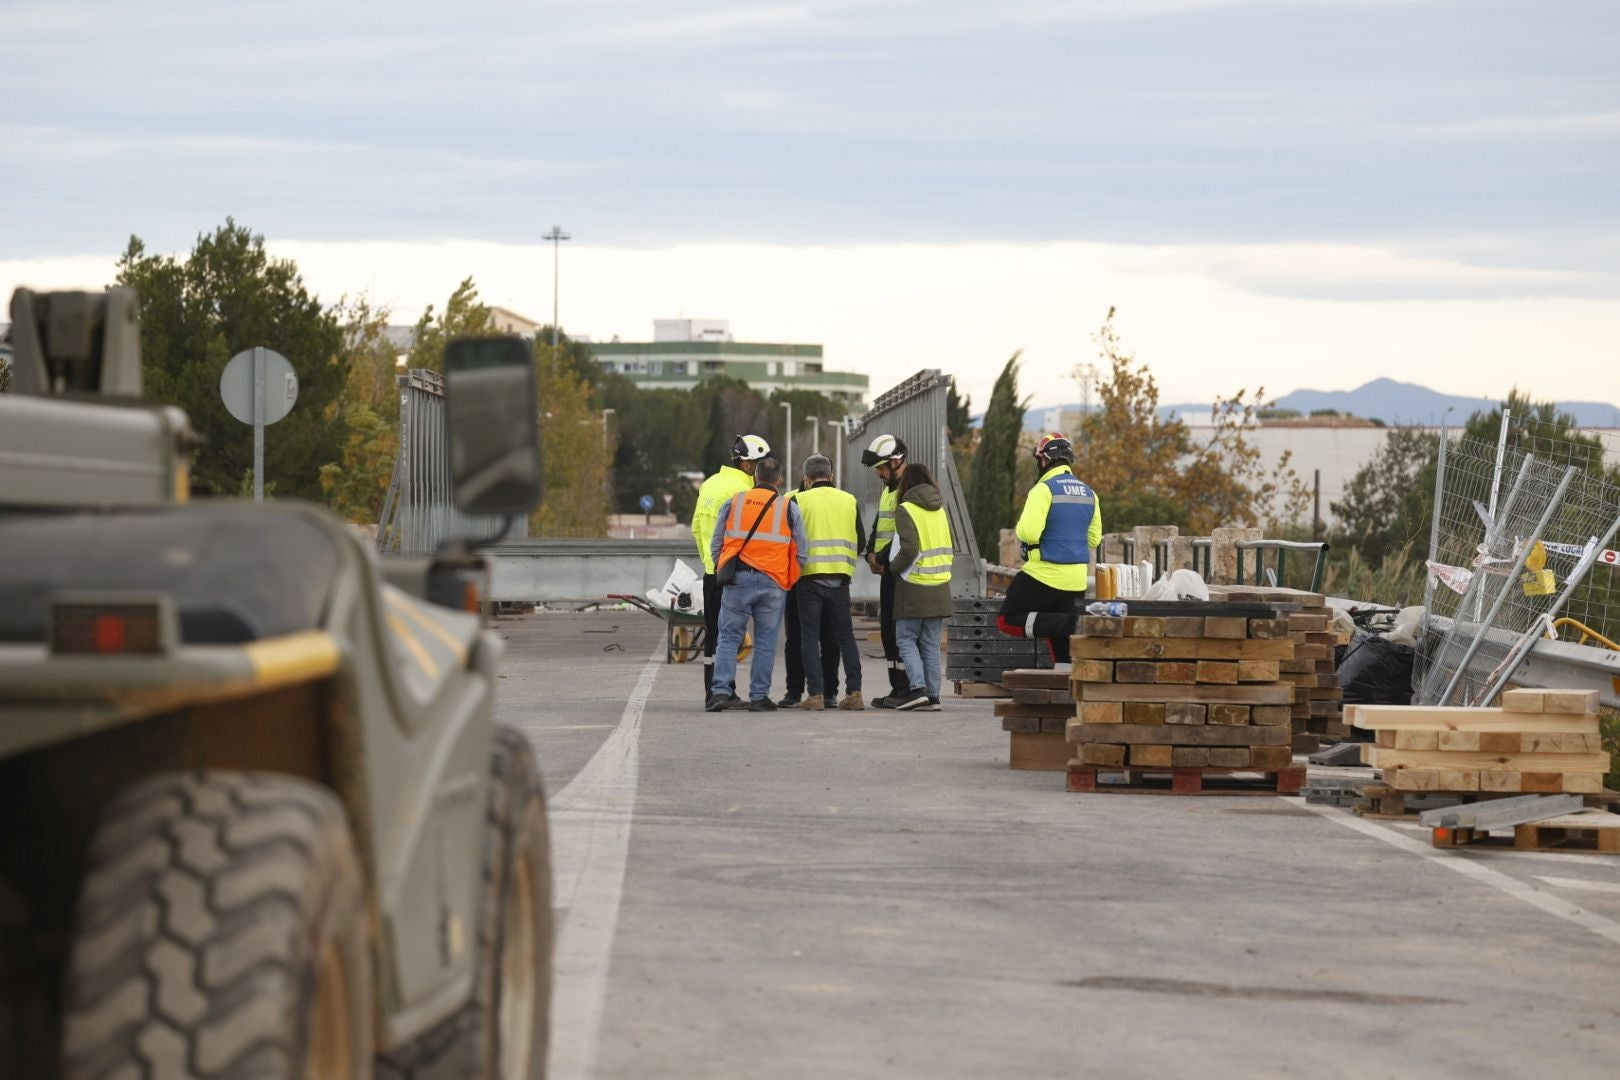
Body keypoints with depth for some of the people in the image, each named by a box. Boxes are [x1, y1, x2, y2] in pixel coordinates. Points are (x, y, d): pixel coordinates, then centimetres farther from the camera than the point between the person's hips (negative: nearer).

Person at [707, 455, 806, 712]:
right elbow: (800, 552, 5)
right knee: (765, 642, 6)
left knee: (729, 636, 5)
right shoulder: (789, 508, 4)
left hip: (737, 580, 0)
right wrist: (789, 578, 19)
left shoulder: (733, 502, 5)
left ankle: (721, 690, -7)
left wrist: (722, 571, 21)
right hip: (773, 584, 0)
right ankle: (759, 696, 5)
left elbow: (715, 545, 9)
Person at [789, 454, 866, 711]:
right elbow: (861, 543, 11)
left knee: (810, 637, 2)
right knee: (845, 636, 10)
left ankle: (816, 694, -6)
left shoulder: (799, 500, -3)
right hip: (840, 578, 3)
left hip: (810, 577, -3)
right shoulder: (849, 501, 7)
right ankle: (854, 691, 2)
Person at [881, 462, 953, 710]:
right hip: (940, 587, 6)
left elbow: (909, 549, -18)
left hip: (914, 587, -6)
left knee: (906, 639, 1)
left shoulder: (906, 510, -10)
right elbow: (948, 545, 16)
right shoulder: (939, 509, 11)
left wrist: (894, 567, -3)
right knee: (931, 644, 9)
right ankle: (933, 695, 6)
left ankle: (917, 687, -13)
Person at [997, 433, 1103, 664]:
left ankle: (1069, 625, -16)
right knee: (1063, 646, 12)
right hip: (1076, 580, 7)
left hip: (1044, 575, -7)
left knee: (1008, 620, 2)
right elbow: (1094, 538, 16)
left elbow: (1028, 532, -22)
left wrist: (1020, 530, -1)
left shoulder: (1044, 489, -13)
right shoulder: (1088, 493, 10)